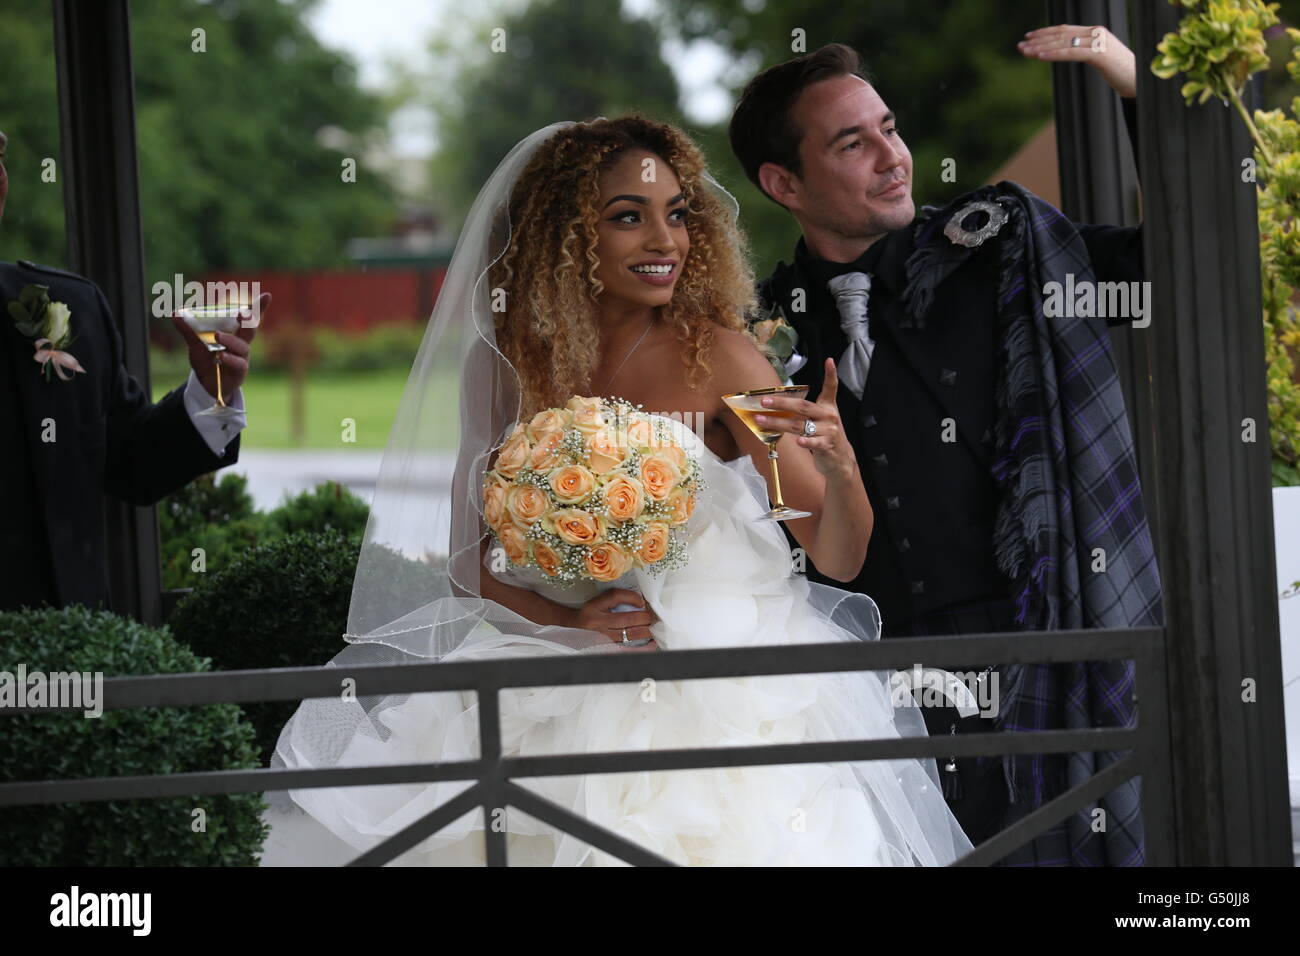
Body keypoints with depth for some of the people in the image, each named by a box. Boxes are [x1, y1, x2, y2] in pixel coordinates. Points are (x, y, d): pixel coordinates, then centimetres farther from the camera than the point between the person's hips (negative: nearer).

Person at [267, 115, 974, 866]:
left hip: (717, 698, -2)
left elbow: (839, 558, -6)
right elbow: (467, 557, 5)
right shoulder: (505, 362, 2)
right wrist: (570, 621, -13)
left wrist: (840, 469, -27)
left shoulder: (714, 354, -6)